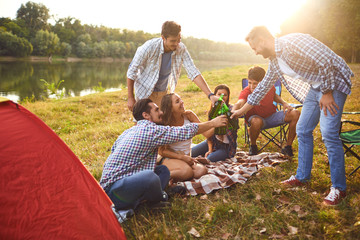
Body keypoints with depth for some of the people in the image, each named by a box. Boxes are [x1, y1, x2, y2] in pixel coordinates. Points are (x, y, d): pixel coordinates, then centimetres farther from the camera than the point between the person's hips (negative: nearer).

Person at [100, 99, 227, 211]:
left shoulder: (128, 131, 14)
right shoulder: (150, 129, -14)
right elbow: (186, 131, -11)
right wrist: (213, 123, 2)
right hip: (114, 192, -9)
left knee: (163, 170, 10)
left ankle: (133, 202, -7)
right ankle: (159, 200, 0)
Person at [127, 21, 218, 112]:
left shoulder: (181, 49, -17)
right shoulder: (149, 47, -26)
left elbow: (193, 72, -17)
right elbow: (132, 71, -16)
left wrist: (210, 95, -27)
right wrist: (130, 98, -14)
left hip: (163, 92, 3)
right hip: (145, 92, -3)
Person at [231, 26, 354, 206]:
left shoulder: (292, 42, -23)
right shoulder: (274, 61, 6)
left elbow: (325, 62, -25)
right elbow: (264, 86, 17)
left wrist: (327, 93, -18)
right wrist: (242, 110, 21)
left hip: (333, 82, -9)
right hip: (315, 87, 9)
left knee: (329, 134, -14)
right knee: (303, 130, 8)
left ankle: (339, 188, -2)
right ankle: (302, 177, 20)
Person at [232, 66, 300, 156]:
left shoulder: (270, 86, -11)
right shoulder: (246, 92, -25)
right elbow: (239, 103, -47)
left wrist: (284, 103, -4)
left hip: (272, 116, 4)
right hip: (256, 117, -4)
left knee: (295, 114, -16)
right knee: (257, 121, -42)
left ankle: (288, 147, -3)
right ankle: (253, 145, -10)